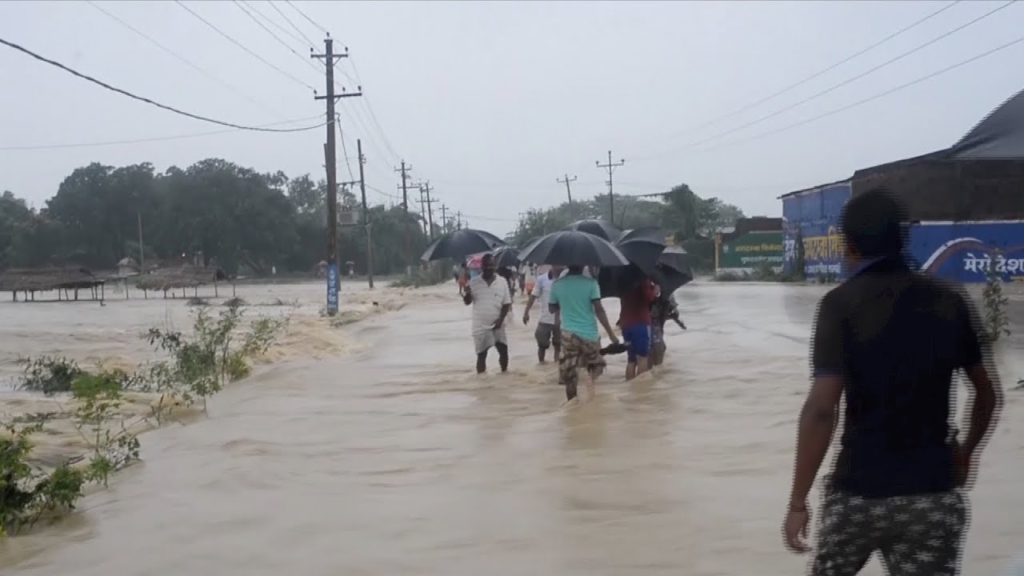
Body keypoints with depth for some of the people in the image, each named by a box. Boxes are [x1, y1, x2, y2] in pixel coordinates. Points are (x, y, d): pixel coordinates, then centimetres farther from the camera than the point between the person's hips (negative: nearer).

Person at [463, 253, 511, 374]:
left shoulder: (502, 282, 0)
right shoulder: (473, 282, -1)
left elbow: (507, 303, 1)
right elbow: (467, 302, 0)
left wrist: (501, 319, -11)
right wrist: (467, 293, -22)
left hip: (497, 325, 1)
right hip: (480, 325, -1)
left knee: (503, 350, 0)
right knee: (481, 354, 2)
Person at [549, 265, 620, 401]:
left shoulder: (557, 285, 0)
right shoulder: (591, 283, -8)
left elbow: (552, 308, 12)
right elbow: (599, 310, -13)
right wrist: (611, 333, -8)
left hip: (568, 333, 1)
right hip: (589, 334, -1)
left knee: (569, 376, 7)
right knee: (595, 367, 19)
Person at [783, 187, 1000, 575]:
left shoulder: (842, 303, -8)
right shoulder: (947, 301, 5)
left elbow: (821, 407, -17)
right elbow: (988, 393, 14)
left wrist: (798, 501, -12)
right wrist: (966, 451, 33)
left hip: (859, 491, -2)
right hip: (933, 494, 2)